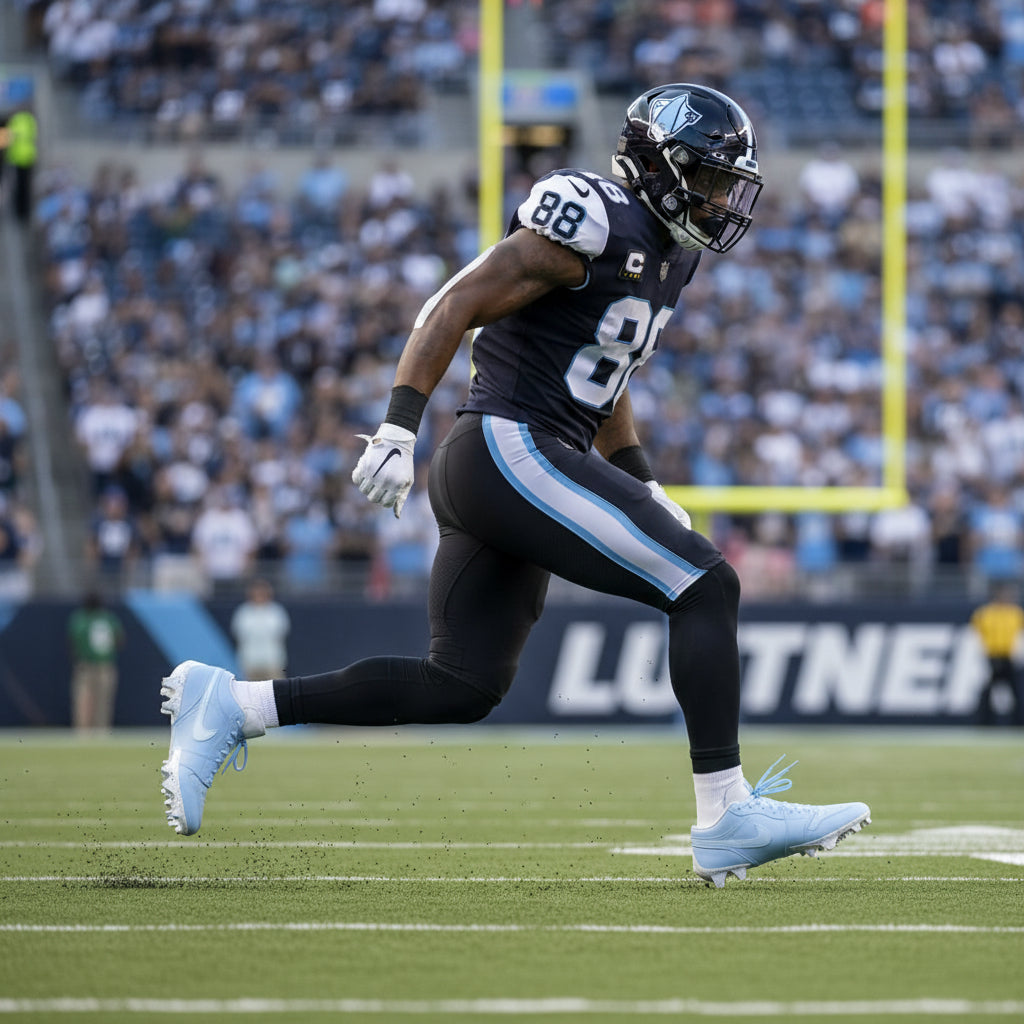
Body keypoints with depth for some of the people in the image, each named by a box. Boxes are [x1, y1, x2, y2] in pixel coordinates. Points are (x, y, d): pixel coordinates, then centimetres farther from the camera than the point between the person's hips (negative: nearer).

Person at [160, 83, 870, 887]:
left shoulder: (665, 252, 18)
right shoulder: (593, 224, -12)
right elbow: (454, 307, -15)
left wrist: (644, 489, 23)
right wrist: (398, 429, -22)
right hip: (514, 451, -10)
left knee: (463, 686, 9)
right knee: (706, 586, -11)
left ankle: (226, 705, 10)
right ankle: (727, 815, -10)